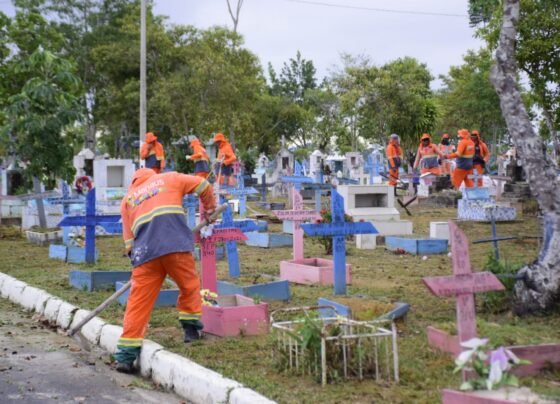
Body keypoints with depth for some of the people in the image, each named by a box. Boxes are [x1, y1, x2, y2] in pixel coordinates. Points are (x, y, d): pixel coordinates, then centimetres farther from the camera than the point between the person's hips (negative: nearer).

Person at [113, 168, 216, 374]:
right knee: (189, 286, 20)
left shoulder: (127, 198, 28)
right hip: (176, 245, -2)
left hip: (145, 252, 2)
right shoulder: (169, 178, 23)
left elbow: (128, 237, 24)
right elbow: (203, 185, 24)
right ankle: (191, 329, 24)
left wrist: (134, 256, 32)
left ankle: (125, 355, 0)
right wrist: (209, 209, 39)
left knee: (139, 301, 2)